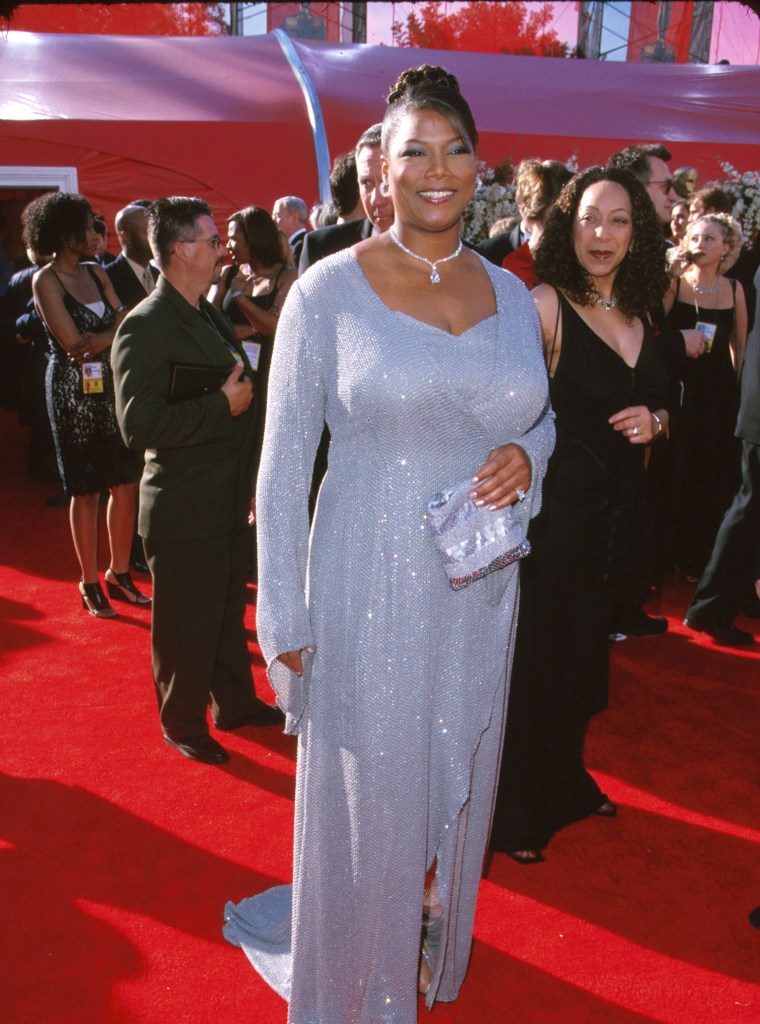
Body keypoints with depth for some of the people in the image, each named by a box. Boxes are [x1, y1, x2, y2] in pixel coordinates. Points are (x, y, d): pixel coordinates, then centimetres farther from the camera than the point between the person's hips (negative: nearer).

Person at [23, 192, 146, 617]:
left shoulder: (95, 273, 10)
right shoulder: (46, 280, -8)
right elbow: (74, 343, -14)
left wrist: (97, 341, -15)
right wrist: (114, 333, -4)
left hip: (113, 388, 6)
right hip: (75, 395, -5)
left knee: (126, 485, 5)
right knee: (86, 492, 2)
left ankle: (120, 574, 20)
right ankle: (91, 585, 15)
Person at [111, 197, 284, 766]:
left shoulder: (211, 317, 11)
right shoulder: (146, 327, -19)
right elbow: (139, 425, -27)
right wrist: (224, 405, -22)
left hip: (230, 504, 9)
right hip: (185, 514, -8)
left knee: (229, 612, 22)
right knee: (186, 627, 8)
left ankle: (235, 703, 40)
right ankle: (182, 724, 28)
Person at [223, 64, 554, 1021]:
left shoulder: (510, 294, 4)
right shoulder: (327, 291, -9)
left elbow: (535, 414, 18)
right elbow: (283, 465, -8)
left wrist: (525, 454, -7)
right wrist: (283, 619, -8)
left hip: (477, 592, 5)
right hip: (365, 590, -4)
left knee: (457, 782, 20)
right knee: (366, 793, 10)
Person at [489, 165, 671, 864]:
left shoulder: (639, 316, 9)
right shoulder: (546, 304, -13)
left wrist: (654, 423, -1)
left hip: (614, 515, 7)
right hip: (553, 511, -7)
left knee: (582, 655, 21)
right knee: (532, 660, 4)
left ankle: (566, 784, 43)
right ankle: (511, 813, 25)